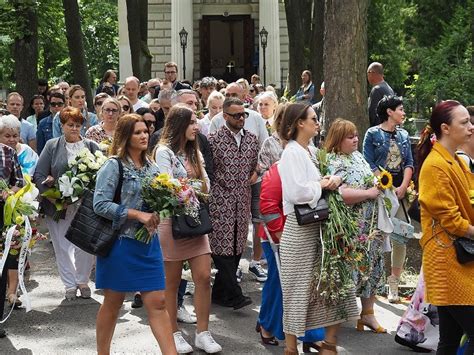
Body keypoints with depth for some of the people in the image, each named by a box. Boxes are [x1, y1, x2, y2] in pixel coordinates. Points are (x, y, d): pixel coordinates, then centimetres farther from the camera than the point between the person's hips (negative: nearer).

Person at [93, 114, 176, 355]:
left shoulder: (151, 167, 9)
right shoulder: (114, 166, -10)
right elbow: (100, 204, -17)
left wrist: (156, 215, -3)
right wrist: (138, 215, -19)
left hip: (149, 243, 5)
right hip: (120, 242, -5)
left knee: (157, 302, 1)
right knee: (113, 303, 7)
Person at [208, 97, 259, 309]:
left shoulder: (251, 139, 11)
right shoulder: (214, 140, -6)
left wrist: (254, 174, 8)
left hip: (242, 201, 6)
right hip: (220, 202, -6)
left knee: (237, 247, 7)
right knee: (223, 246, -9)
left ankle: (220, 293, 18)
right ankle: (234, 295, -8)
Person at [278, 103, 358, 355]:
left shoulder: (311, 151, 11)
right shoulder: (291, 153, -15)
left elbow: (318, 180, 21)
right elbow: (296, 192, -26)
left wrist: (335, 179, -1)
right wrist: (322, 185, -12)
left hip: (317, 225, 8)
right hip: (300, 229, -8)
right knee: (299, 287, 1)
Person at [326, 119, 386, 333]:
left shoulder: (357, 155, 13)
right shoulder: (333, 163, -14)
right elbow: (341, 194, -26)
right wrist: (369, 193, -20)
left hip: (371, 224, 8)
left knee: (372, 264, 10)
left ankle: (368, 313, 20)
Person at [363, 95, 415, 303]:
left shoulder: (403, 135, 14)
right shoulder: (373, 134, -1)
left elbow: (409, 163, 10)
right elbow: (370, 165, -7)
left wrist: (403, 187, -6)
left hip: (400, 191, 5)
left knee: (401, 237, 0)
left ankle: (394, 284, 7)